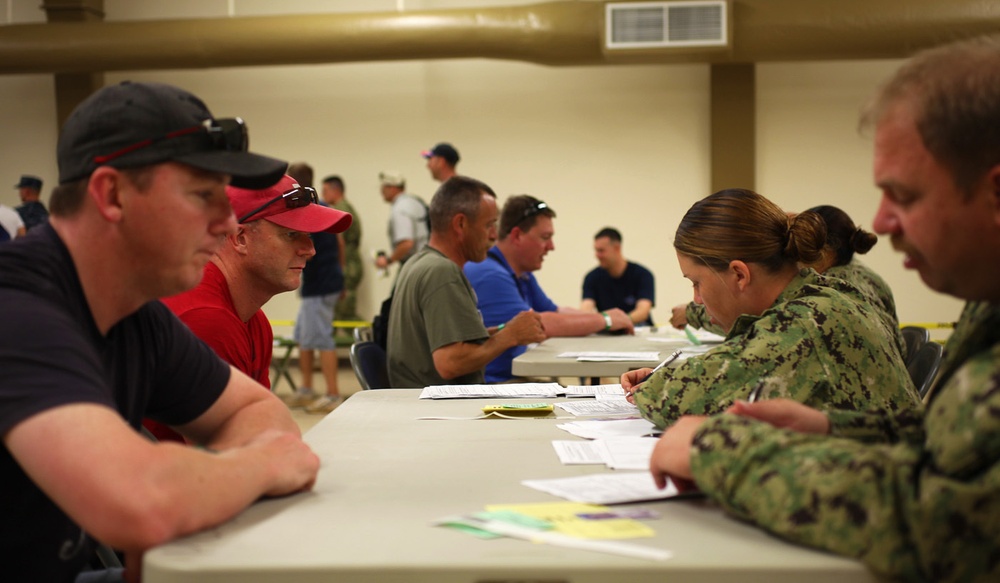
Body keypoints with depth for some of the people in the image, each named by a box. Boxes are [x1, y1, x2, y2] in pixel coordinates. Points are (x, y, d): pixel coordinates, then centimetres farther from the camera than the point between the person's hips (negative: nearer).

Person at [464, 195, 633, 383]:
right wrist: (604, 320, -15)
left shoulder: (523, 276, 17)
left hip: (514, 379, 10)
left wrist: (605, 318, 3)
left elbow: (557, 313, 22)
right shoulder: (489, 275, -18)